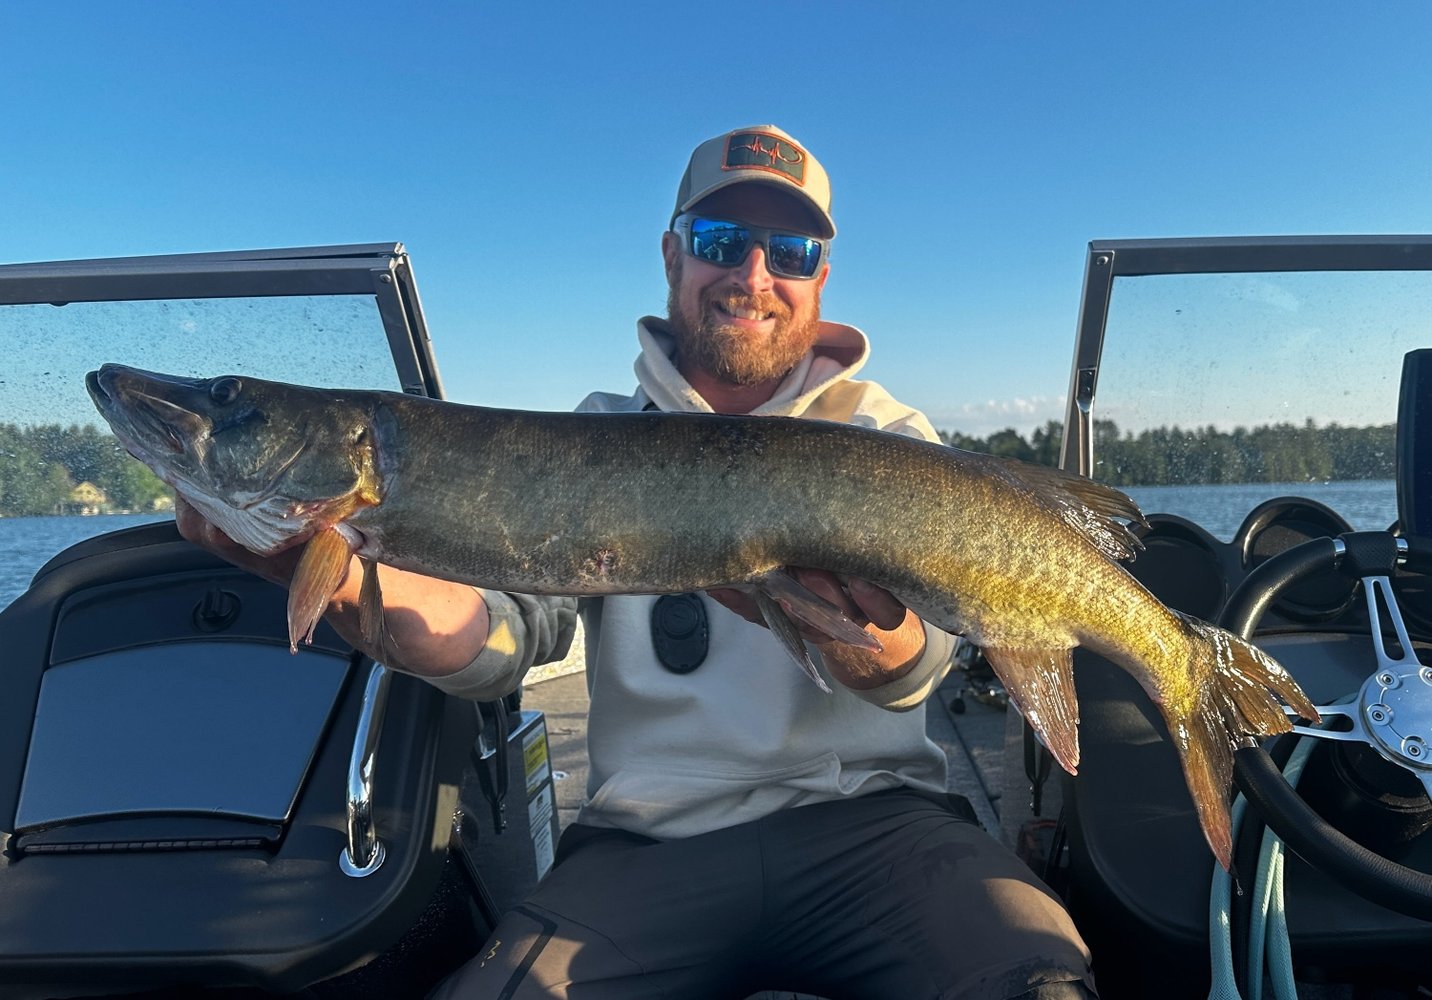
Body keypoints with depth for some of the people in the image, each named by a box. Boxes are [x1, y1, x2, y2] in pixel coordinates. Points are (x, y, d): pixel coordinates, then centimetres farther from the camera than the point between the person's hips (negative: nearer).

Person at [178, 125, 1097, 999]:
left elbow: (911, 666, -9)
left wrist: (832, 609, -34)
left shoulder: (887, 438, 7)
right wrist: (347, 576, -25)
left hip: (867, 817, 0)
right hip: (648, 840, 1)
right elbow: (514, 628, -5)